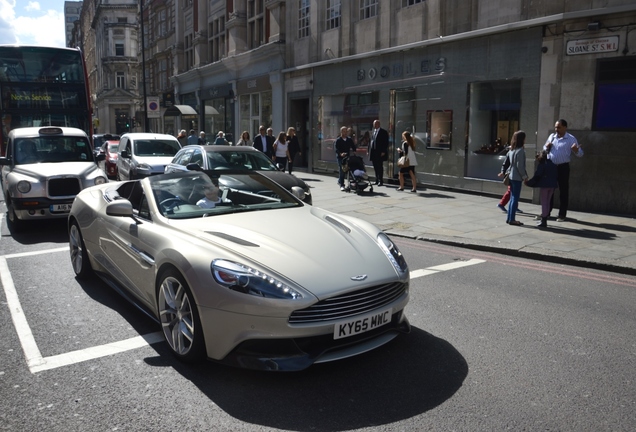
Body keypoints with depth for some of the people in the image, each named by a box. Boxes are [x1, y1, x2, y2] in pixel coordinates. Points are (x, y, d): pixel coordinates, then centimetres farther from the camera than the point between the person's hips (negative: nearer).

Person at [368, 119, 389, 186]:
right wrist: (369, 150, 13)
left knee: (380, 167, -3)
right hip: (373, 152, 6)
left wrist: (383, 151, -16)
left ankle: (380, 181, 1)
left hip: (379, 152, -6)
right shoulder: (373, 132, 16)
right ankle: (377, 180, 18)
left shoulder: (383, 132, -4)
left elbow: (386, 142, -9)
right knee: (375, 167, 10)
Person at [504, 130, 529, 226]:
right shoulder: (520, 151, -16)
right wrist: (525, 176, -9)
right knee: (515, 198, -2)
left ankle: (509, 218, 18)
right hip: (517, 177, -8)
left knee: (512, 198, 14)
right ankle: (512, 219, 1)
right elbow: (520, 166, -18)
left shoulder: (511, 149, 9)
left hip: (511, 176, 8)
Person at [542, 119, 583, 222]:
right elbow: (545, 148, 19)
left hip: (563, 167, -4)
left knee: (563, 191, 1)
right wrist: (546, 148, -5)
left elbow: (580, 153, -7)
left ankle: (562, 215, 8)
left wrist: (576, 150, -31)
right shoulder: (551, 136, 8)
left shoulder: (571, 139, -6)